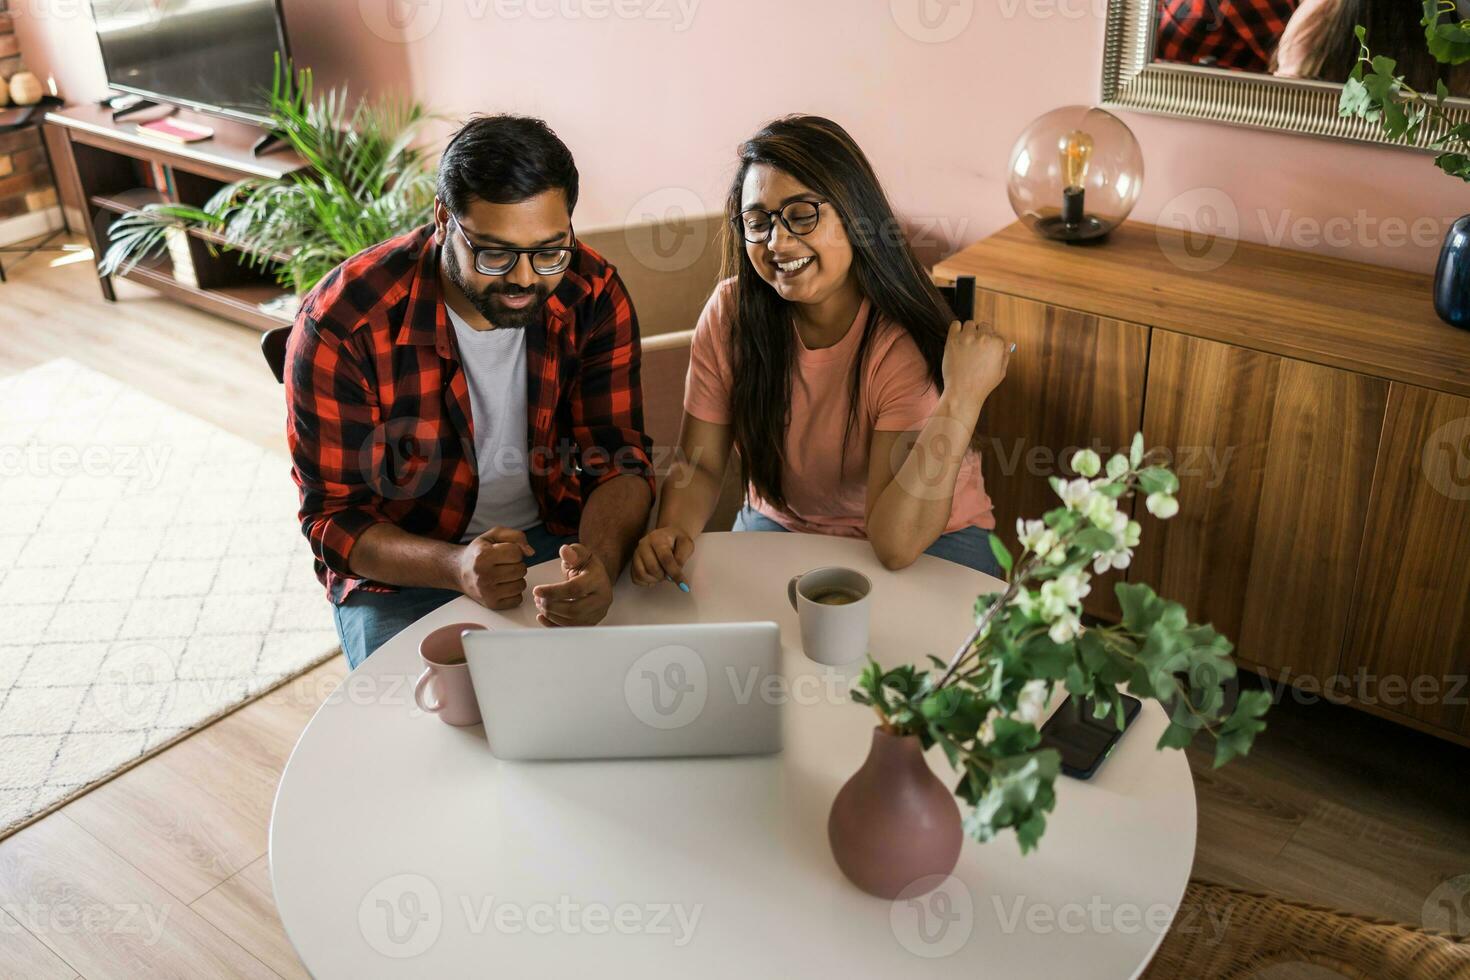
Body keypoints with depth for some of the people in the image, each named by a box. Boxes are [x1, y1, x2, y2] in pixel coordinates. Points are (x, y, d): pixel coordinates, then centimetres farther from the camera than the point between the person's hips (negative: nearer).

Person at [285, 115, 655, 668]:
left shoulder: (592, 295, -11)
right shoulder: (342, 322, -20)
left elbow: (619, 460, -10)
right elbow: (333, 517, -15)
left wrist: (599, 561, -34)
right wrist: (456, 567, -35)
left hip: (555, 543, 2)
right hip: (401, 567, -2)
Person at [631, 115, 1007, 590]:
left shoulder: (909, 343, -25)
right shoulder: (730, 313, -12)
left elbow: (894, 543, -31)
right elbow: (699, 463, -6)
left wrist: (962, 396, -39)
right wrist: (673, 532, -27)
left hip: (926, 542, -2)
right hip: (782, 525, 3)